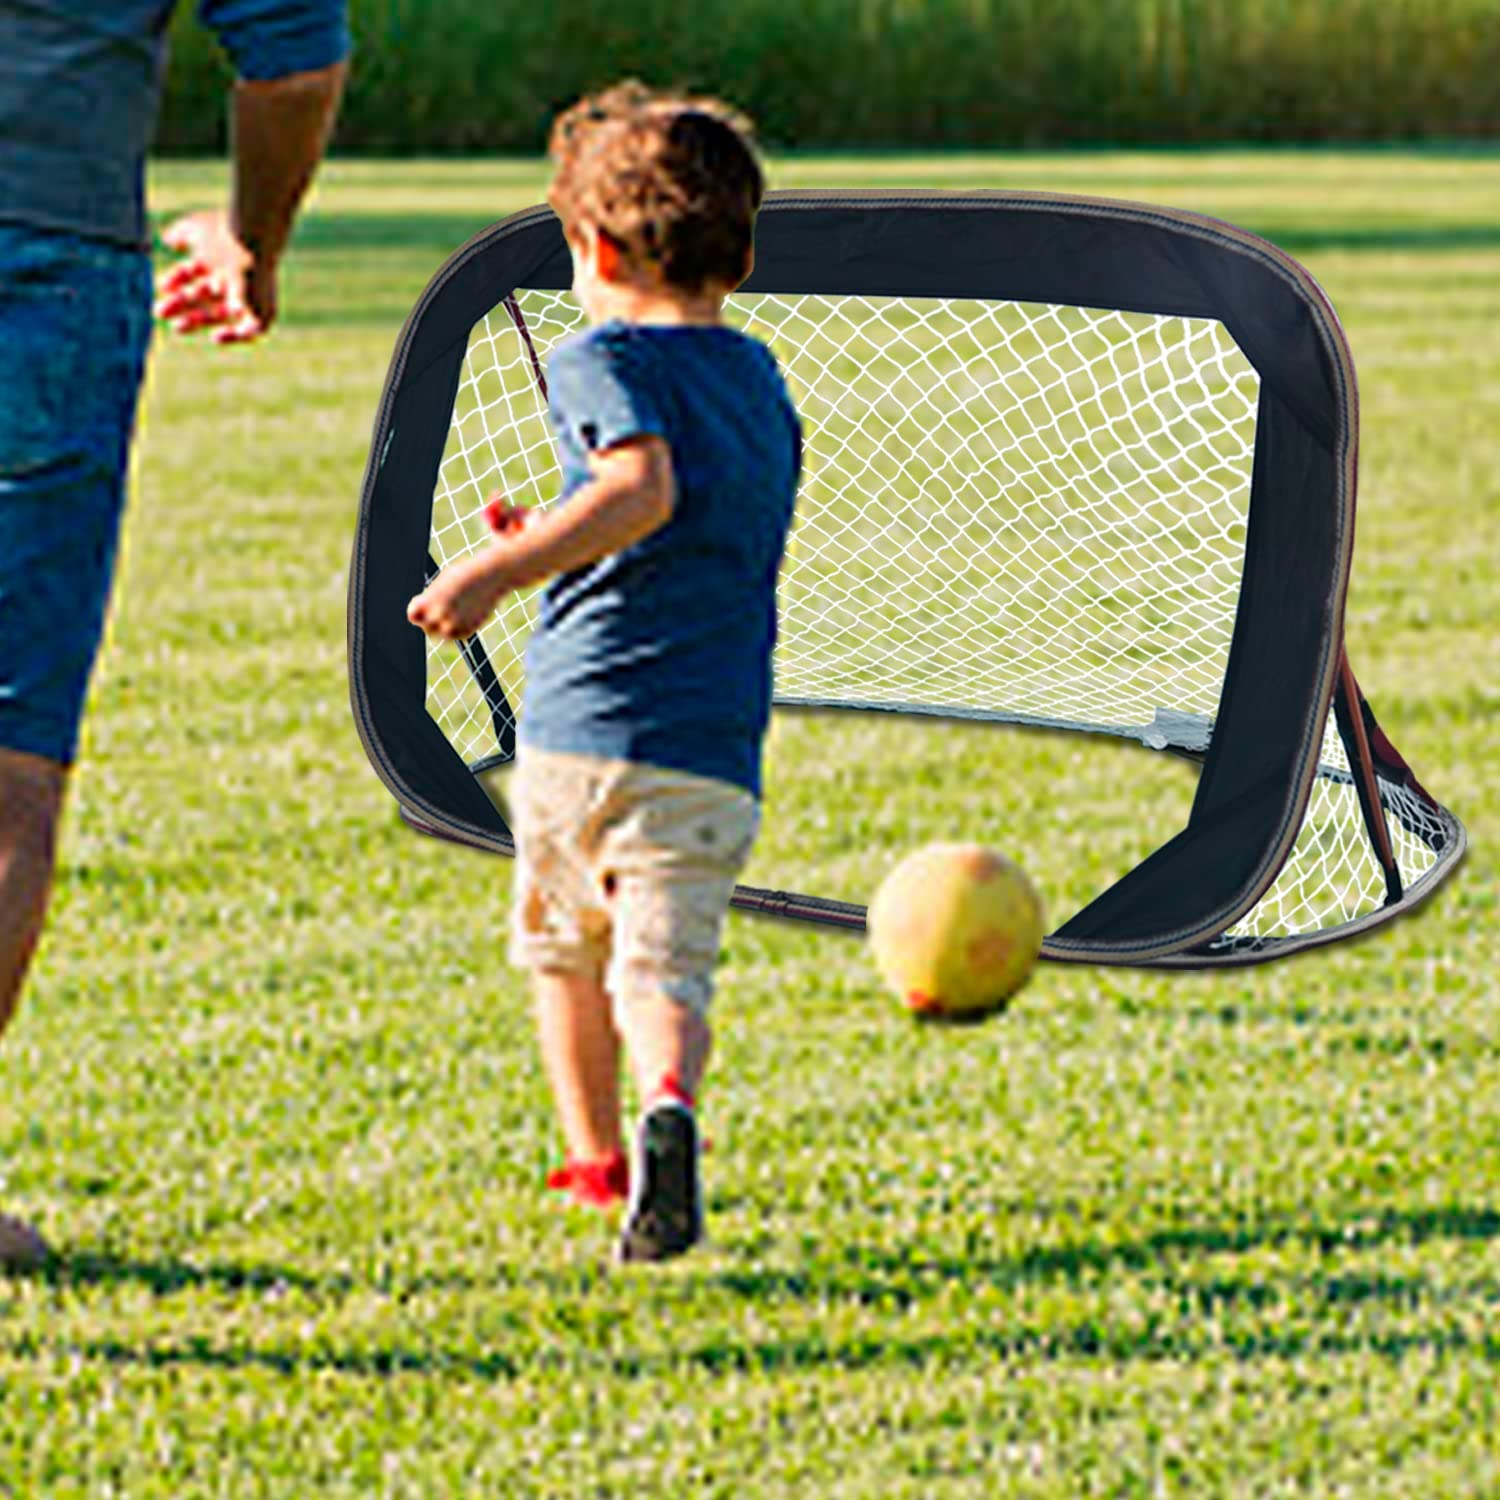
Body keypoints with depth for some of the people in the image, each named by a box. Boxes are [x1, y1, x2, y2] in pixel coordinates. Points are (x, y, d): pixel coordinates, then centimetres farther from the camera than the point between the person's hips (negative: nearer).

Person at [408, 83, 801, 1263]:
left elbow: (644, 489, -24)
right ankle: (669, 1104, -37)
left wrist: (501, 571, -28)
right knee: (664, 971, -7)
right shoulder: (763, 383, 18)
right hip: (712, 753, 3)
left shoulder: (604, 360, -3)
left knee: (563, 949, 21)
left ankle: (597, 1159, 29)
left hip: (576, 732, -3)